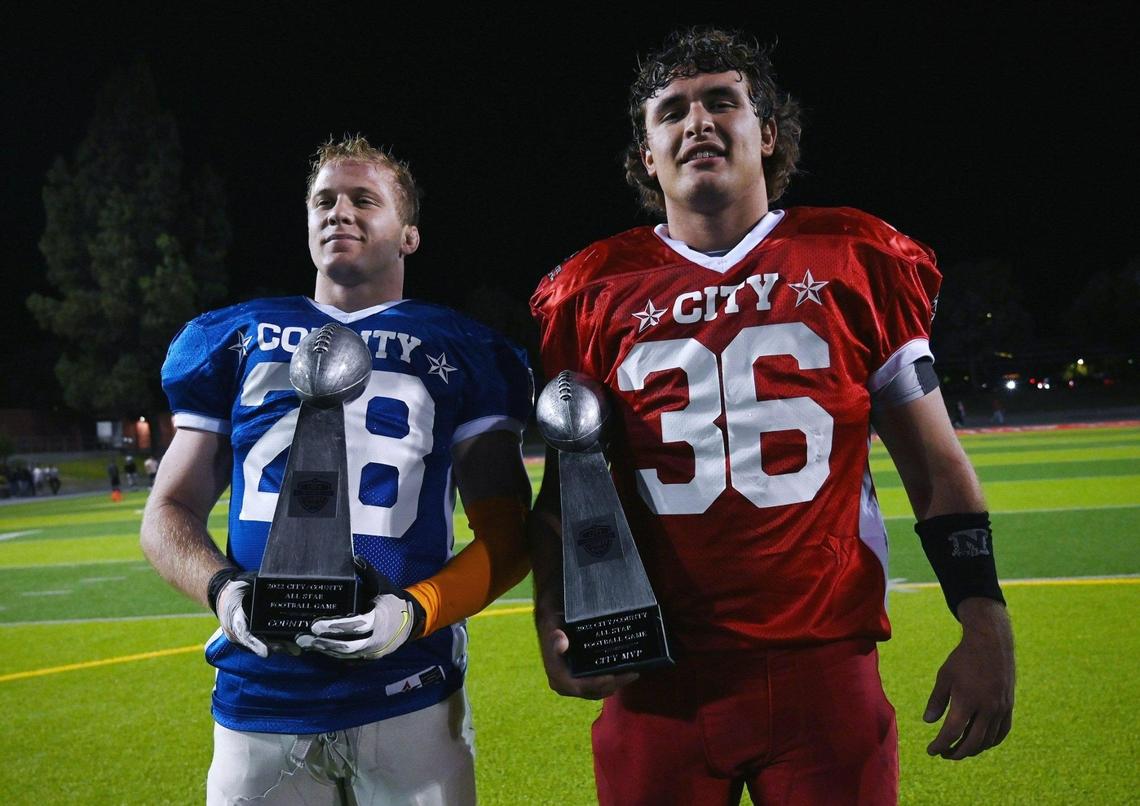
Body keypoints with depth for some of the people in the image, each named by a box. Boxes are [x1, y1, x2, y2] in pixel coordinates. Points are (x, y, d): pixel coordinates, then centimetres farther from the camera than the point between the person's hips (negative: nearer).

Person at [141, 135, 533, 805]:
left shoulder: (464, 354, 7)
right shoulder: (237, 339, 13)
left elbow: (508, 535, 4)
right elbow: (171, 511, 13)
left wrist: (415, 611, -13)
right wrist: (222, 588, -7)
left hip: (409, 697, -1)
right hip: (259, 697, 2)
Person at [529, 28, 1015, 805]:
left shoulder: (857, 263, 3)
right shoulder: (595, 292, 5)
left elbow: (937, 469, 6)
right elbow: (565, 489, 12)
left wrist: (985, 623, -1)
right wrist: (553, 618, -2)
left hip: (827, 669, -1)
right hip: (660, 680, 1)